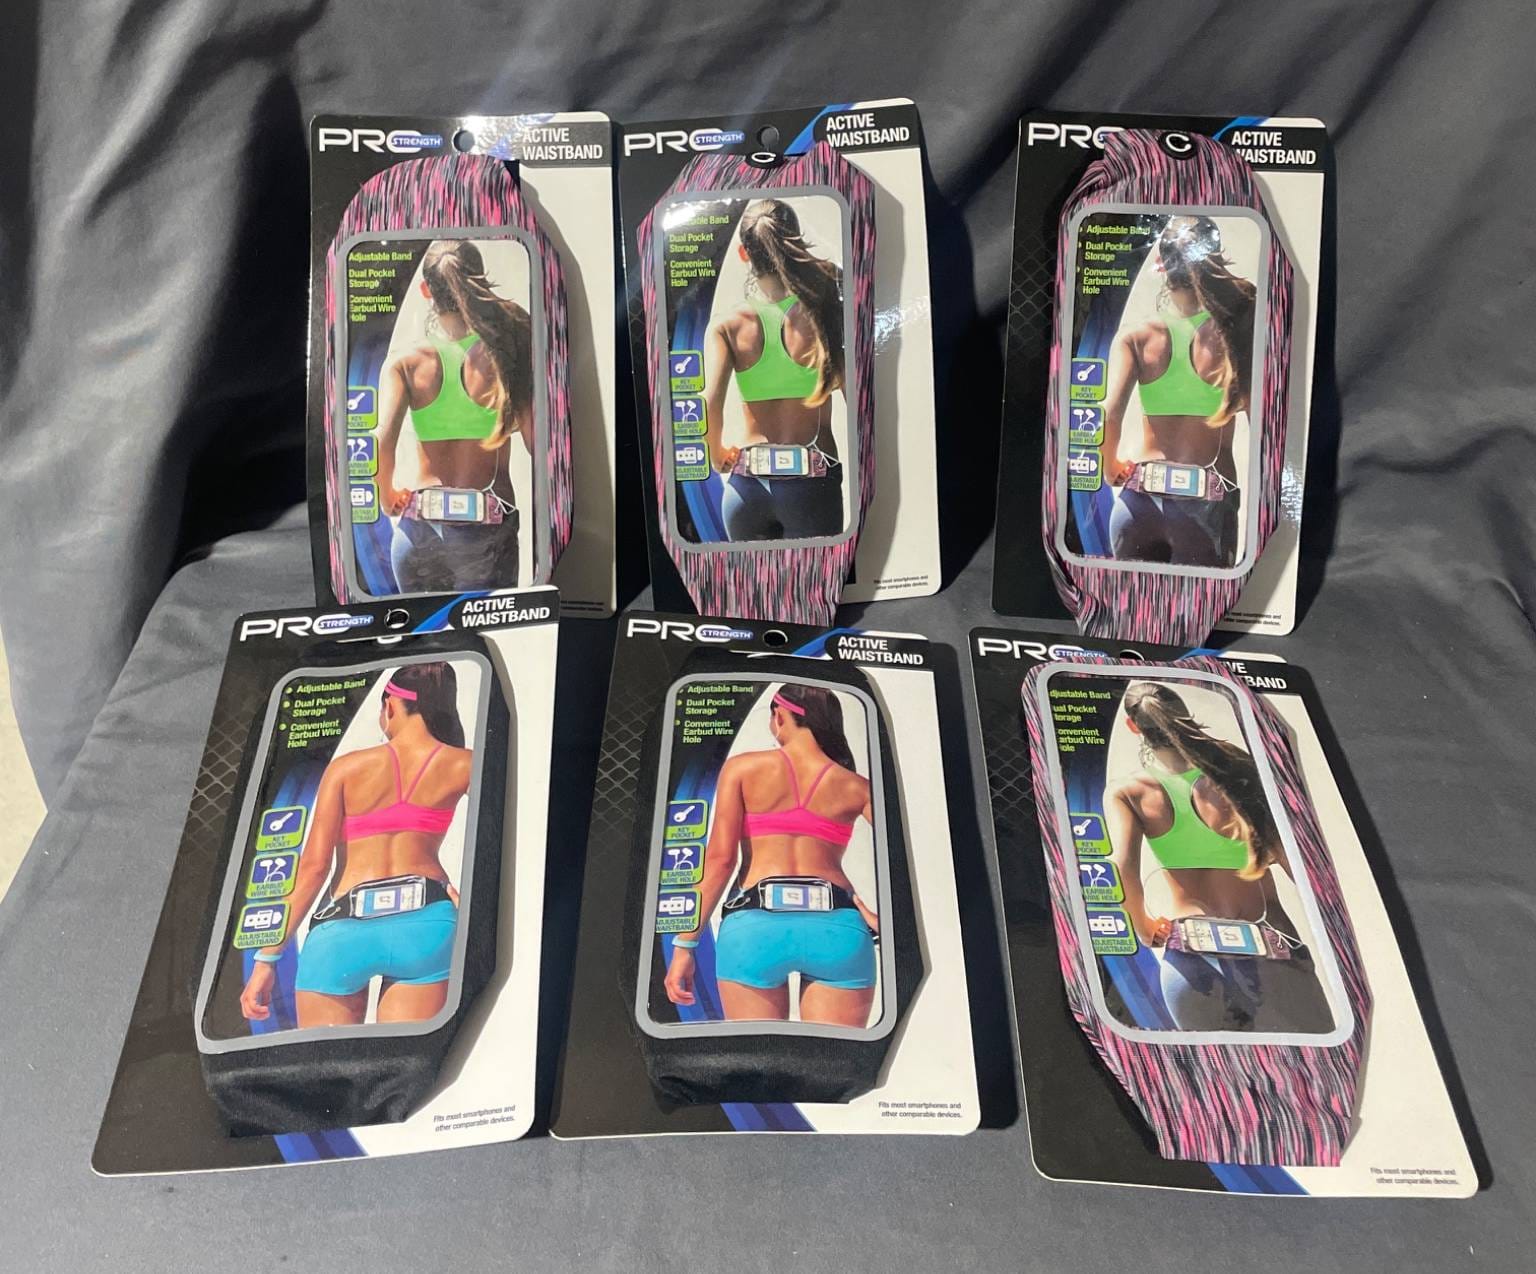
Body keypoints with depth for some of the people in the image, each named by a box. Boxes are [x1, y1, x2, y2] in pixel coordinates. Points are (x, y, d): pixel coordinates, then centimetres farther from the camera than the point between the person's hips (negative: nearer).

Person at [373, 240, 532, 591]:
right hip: (488, 526, -2)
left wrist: (387, 495, 4)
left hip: (419, 526, 2)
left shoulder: (406, 364, -1)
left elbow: (381, 442, -13)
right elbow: (536, 442, -11)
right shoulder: (506, 356, -4)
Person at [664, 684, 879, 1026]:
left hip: (755, 924, -1)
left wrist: (684, 944, 1)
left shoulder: (742, 768, 7)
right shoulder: (855, 787, 11)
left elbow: (719, 858, 0)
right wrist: (880, 917, 3)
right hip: (837, 927, 1)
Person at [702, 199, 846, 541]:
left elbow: (709, 403, -15)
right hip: (812, 482, -2)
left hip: (747, 484, 2)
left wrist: (718, 454, 3)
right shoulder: (825, 315, -5)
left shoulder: (728, 326, -3)